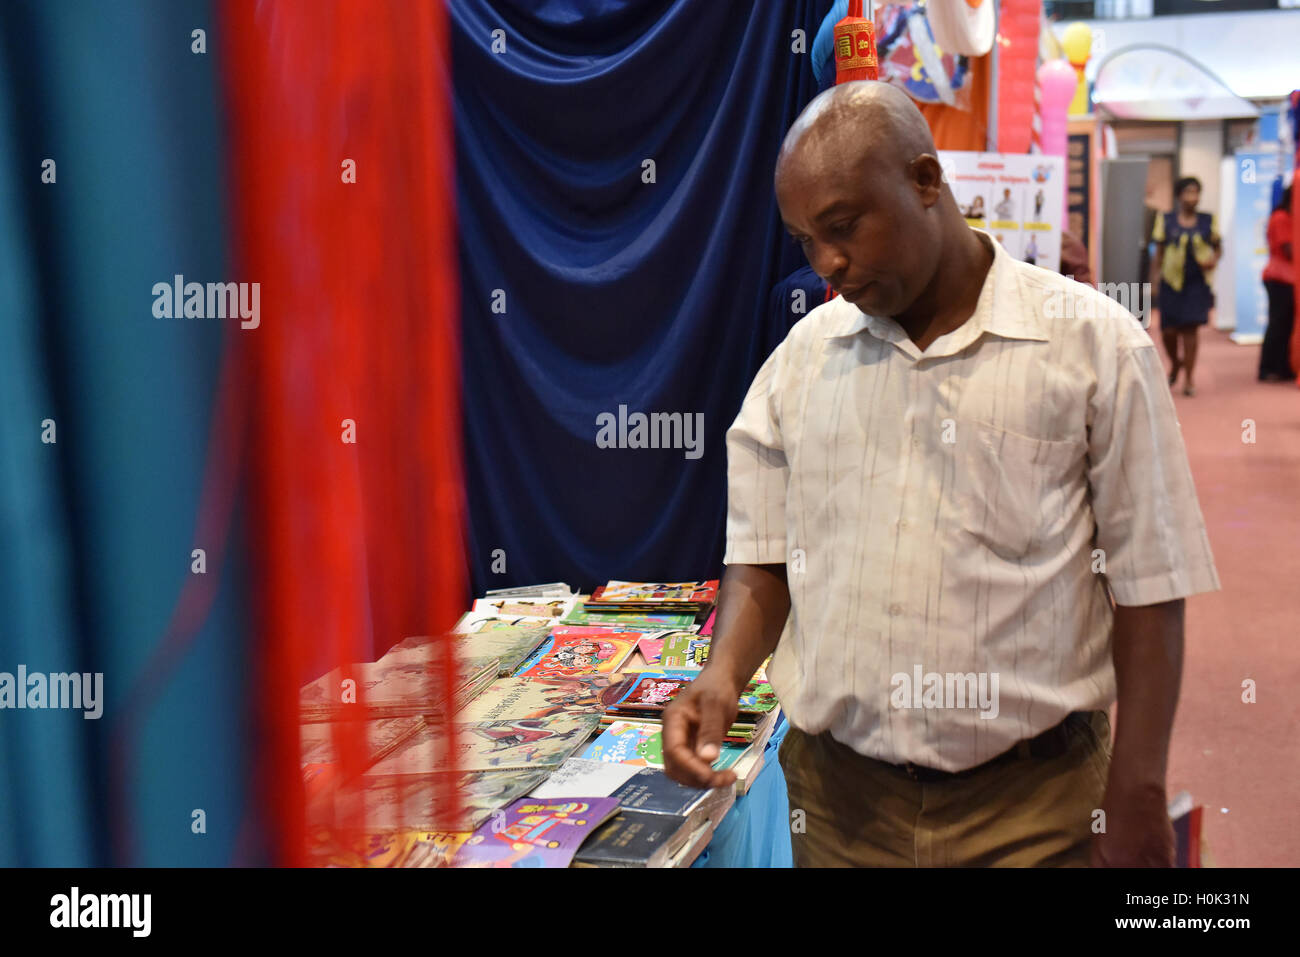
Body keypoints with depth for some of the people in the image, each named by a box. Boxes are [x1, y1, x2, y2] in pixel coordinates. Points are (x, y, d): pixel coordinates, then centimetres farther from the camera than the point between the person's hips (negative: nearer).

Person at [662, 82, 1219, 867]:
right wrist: (724, 674, -10)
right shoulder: (802, 357, 4)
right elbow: (764, 557, 8)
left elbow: (1149, 589, -5)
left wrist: (1137, 798, -6)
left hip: (1028, 803, -3)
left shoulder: (1096, 345, -6)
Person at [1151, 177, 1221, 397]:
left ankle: (1189, 379, 6)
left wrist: (1214, 259, -8)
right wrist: (1154, 279, 0)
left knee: (1191, 329, -2)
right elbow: (1158, 253, 5)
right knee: (1169, 331, 0)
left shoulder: (1207, 221, 4)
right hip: (1172, 282, 0)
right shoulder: (1166, 220, 1)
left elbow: (1218, 247, 14)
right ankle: (1176, 364, 32)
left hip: (1197, 282, 0)